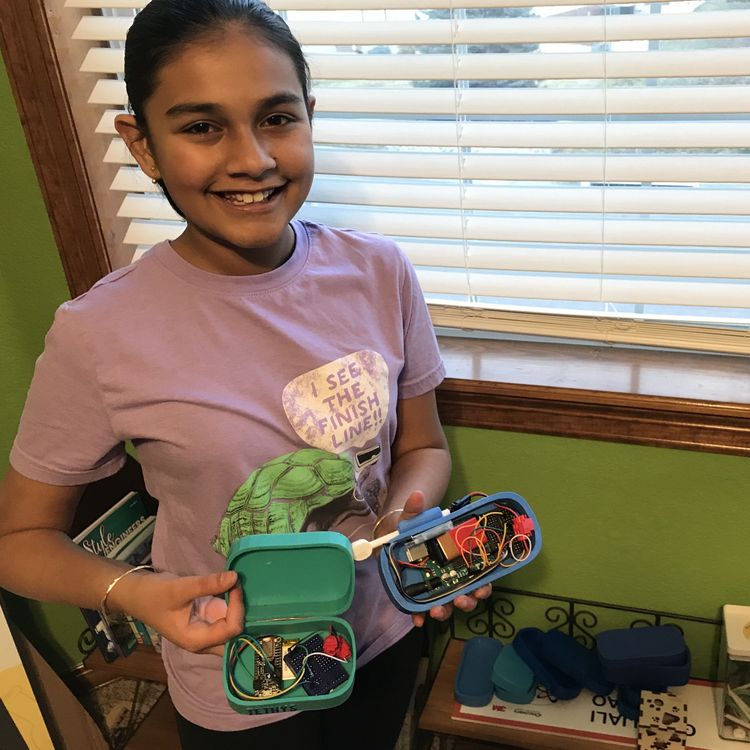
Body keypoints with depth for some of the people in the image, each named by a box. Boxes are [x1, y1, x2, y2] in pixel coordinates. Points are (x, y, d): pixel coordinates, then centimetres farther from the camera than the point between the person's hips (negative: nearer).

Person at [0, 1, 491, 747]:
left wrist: (407, 513, -22)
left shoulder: (379, 272, -14)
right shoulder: (100, 335, -24)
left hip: (385, 637, 4)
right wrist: (133, 591, -30)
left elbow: (422, 447, -1)